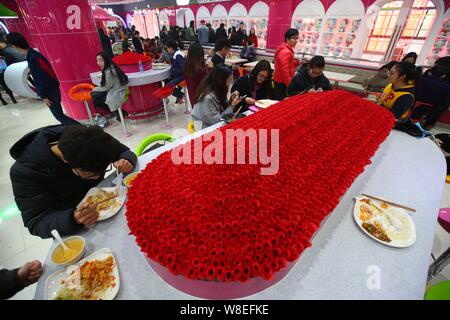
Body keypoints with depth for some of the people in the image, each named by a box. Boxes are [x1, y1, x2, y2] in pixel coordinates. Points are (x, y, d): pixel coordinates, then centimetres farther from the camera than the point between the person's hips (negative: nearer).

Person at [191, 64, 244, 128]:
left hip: (215, 123, 7)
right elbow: (217, 120, -22)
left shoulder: (216, 90, -3)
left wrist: (230, 100, -9)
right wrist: (232, 105, -18)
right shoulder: (208, 97, -27)